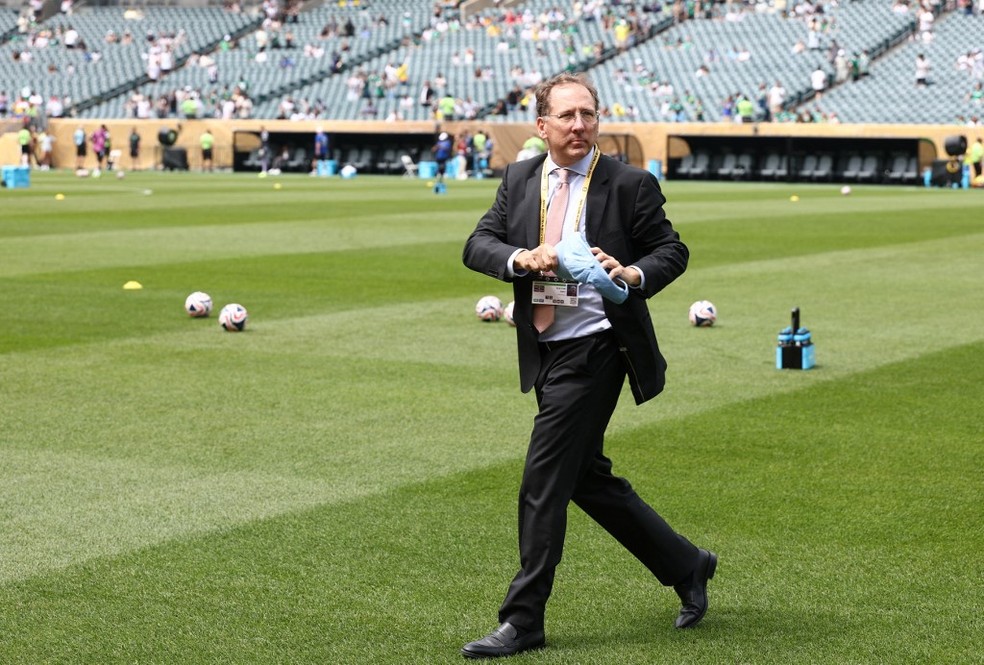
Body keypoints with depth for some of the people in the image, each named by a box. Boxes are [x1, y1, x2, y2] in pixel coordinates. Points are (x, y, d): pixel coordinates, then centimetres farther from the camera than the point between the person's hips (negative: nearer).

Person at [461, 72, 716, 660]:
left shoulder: (630, 185, -5)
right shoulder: (519, 179, 9)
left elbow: (673, 250, 0)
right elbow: (478, 245, 3)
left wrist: (633, 275, -21)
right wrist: (523, 259, -17)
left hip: (594, 349, -7)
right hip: (545, 351, 7)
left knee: (544, 481, -8)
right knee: (587, 478, 16)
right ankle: (686, 566, 33)